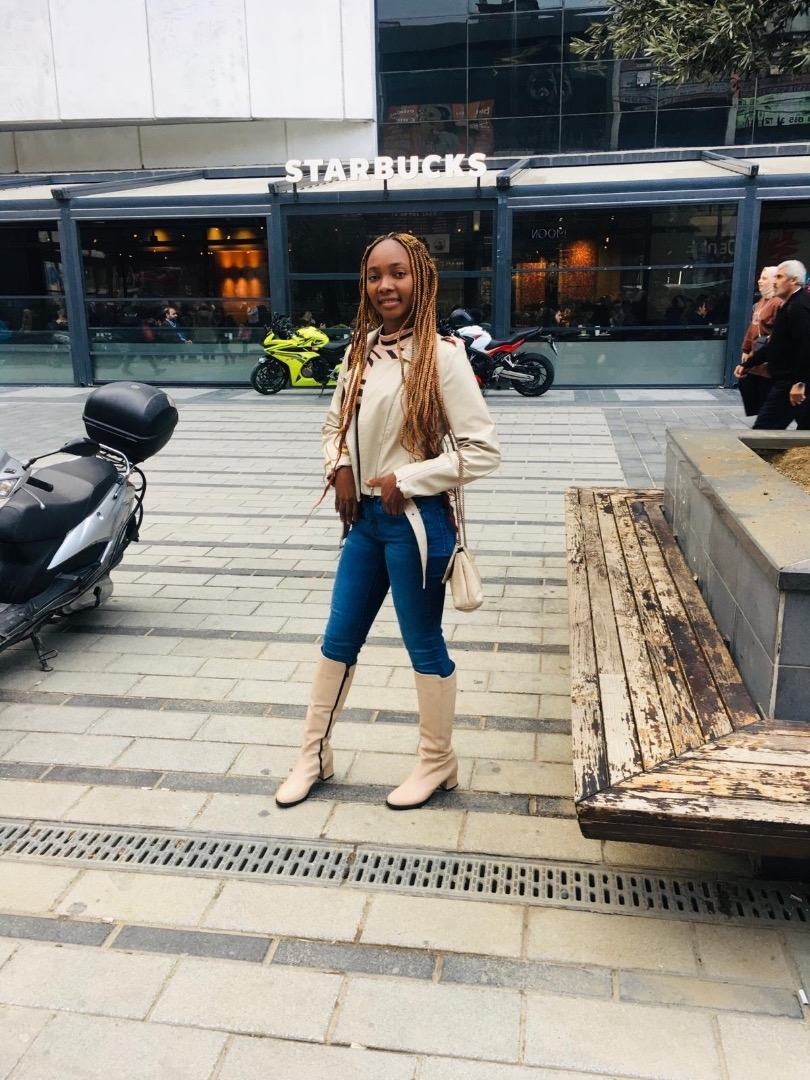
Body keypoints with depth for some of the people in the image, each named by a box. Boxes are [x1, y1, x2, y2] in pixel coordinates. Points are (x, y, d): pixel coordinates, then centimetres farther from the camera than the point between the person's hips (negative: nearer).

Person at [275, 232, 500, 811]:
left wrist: (406, 479, -16)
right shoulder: (361, 351, 6)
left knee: (424, 645, 9)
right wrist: (340, 469, -2)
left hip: (415, 521, -6)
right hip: (365, 517, 7)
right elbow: (335, 425, 18)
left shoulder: (440, 355, -14)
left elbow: (484, 450, -17)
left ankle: (438, 762, 32)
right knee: (339, 639, 16)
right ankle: (315, 754, 35)